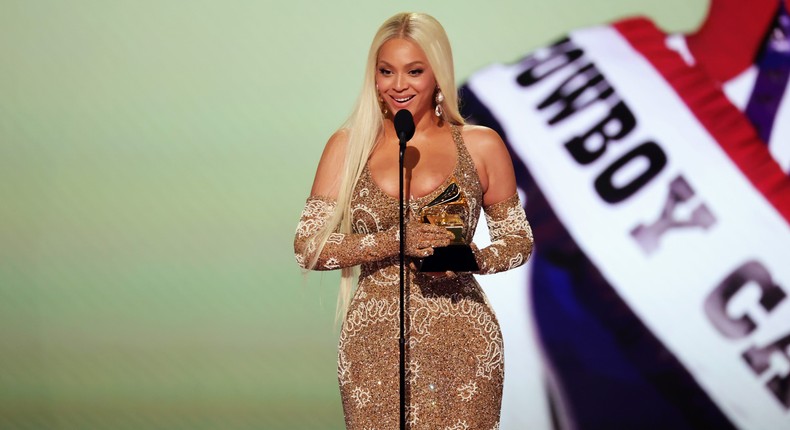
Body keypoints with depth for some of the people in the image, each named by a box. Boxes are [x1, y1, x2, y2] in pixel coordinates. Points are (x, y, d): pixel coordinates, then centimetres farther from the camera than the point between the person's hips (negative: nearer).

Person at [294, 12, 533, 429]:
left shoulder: (481, 145, 5)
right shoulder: (348, 145, 6)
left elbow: (518, 239, 11)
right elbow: (307, 247, -1)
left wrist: (472, 260, -11)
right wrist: (393, 242, -14)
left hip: (460, 343, 0)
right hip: (373, 343, 1)